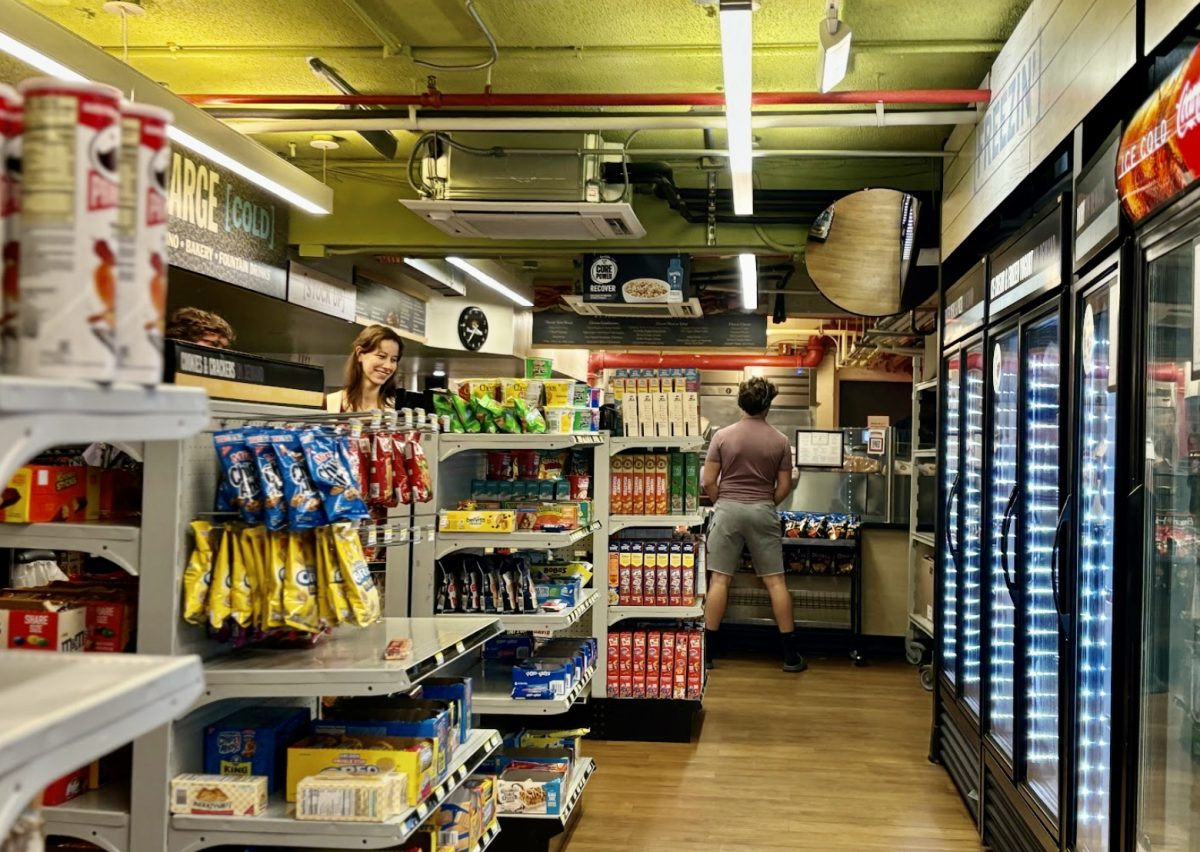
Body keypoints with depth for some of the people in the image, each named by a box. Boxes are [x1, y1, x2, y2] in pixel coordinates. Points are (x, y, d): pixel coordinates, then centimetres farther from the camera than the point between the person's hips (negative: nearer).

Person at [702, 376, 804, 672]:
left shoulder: (722, 436, -2)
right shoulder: (780, 440, 0)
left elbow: (709, 482, -3)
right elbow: (784, 487, 2)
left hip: (727, 509, -1)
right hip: (763, 511, 1)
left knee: (719, 580, 2)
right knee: (775, 581, 5)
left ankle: (707, 652, 3)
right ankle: (791, 655, 8)